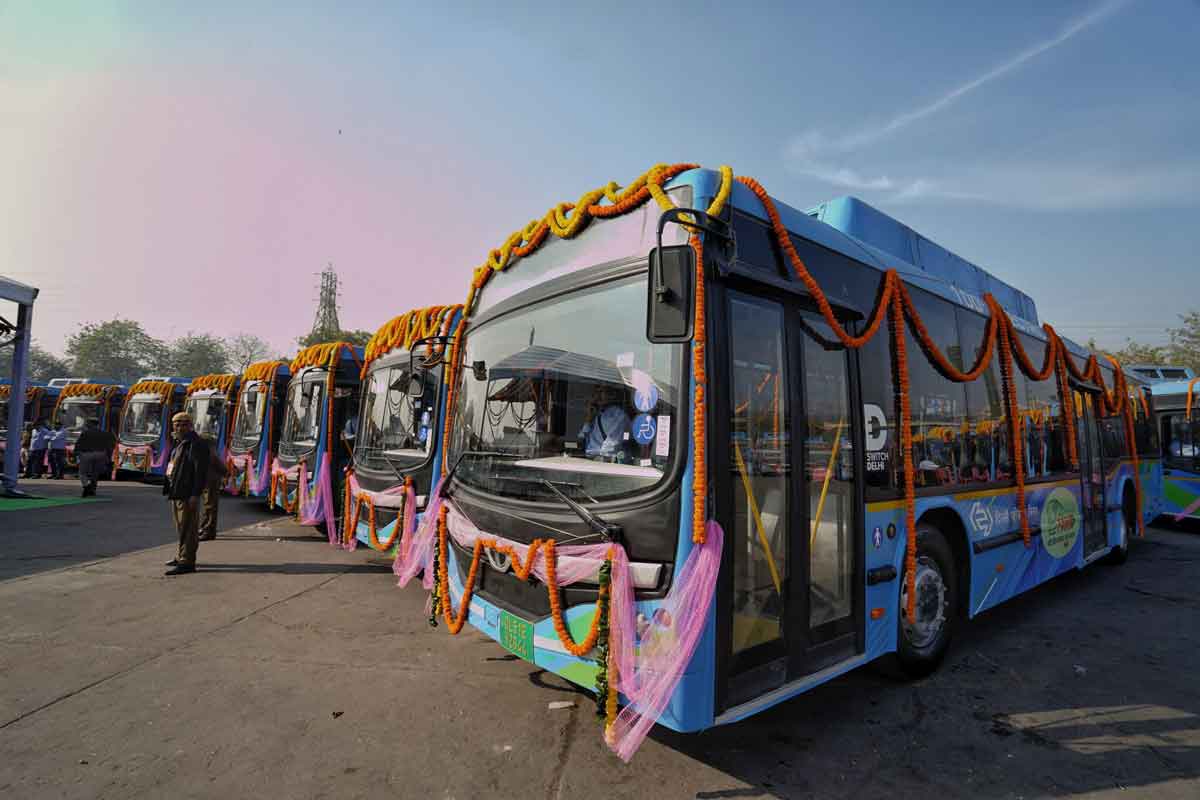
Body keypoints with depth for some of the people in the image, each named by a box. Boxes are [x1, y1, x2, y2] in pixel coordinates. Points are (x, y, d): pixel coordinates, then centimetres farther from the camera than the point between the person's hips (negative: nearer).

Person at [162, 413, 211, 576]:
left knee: (188, 529, -7)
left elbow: (201, 471, -21)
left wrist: (195, 494, -24)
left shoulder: (196, 444, -14)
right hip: (177, 493, 11)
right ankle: (183, 556, 31)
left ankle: (187, 562, -4)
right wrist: (171, 489, 19)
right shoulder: (181, 444, 19)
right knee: (181, 528, 19)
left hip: (187, 495, -11)